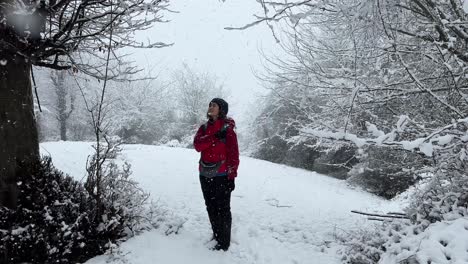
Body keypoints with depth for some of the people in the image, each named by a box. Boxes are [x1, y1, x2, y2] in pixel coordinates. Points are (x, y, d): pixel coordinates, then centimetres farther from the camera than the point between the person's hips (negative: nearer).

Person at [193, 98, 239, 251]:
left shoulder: (227, 129, -6)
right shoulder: (204, 127, 11)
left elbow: (234, 154, -8)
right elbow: (197, 145, -4)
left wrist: (232, 176, -12)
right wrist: (214, 138, -17)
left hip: (221, 176, -6)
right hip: (205, 175, 6)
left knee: (223, 209, 1)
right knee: (211, 207, 16)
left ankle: (224, 242, 13)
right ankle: (216, 234, 33)